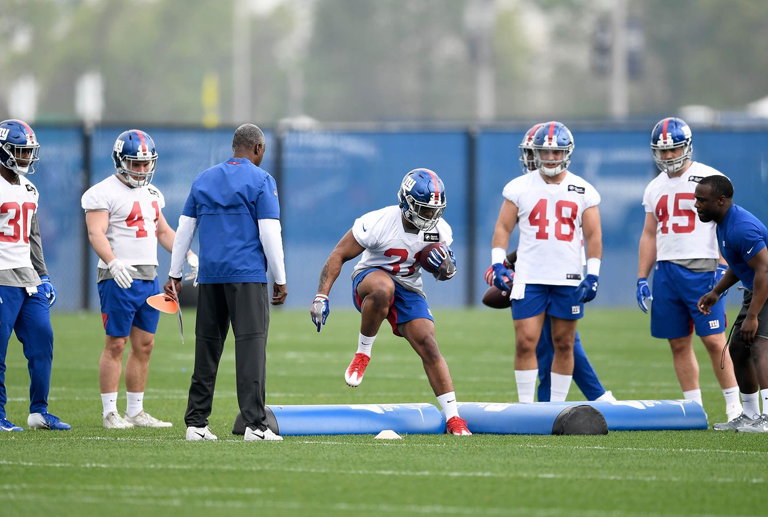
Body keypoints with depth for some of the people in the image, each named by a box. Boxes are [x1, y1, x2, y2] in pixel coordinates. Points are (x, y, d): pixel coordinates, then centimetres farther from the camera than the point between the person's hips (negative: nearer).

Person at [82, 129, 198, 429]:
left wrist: (189, 258, 13)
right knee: (116, 345, -5)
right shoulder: (105, 193, -8)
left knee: (144, 345, 8)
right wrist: (113, 263, -35)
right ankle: (110, 413, 0)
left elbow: (163, 231, 25)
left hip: (149, 278, 8)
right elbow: (96, 233, -19)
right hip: (119, 278, -8)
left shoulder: (152, 193, 16)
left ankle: (135, 412, 15)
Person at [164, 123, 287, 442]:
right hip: (247, 274, -5)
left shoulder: (203, 180, 14)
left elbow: (184, 230, 15)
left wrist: (175, 274, 21)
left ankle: (196, 423, 11)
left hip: (210, 276, 5)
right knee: (251, 346, -8)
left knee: (207, 347, 10)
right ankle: (255, 424, -14)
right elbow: (269, 234, -7)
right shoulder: (260, 180, -2)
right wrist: (280, 280, -1)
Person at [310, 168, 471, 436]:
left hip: (409, 290, 4)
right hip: (371, 277, -4)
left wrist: (446, 267, -17)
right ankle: (363, 353, -19)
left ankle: (452, 417, -6)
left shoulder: (440, 230, -7)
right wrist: (322, 297, -22)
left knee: (429, 347, -13)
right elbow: (339, 255, -16)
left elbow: (445, 274, 9)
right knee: (383, 288, -42)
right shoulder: (378, 223, -24)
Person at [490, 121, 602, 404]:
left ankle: (557, 407, 14)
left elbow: (593, 235, 5)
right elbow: (503, 227, 5)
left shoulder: (583, 192, 4)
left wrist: (593, 275, -3)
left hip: (569, 280, 1)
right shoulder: (519, 188, 3)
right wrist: (498, 264, -7)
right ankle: (525, 406, -2)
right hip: (529, 279, -1)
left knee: (564, 345, 6)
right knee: (525, 343, -8)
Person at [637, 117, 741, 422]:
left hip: (702, 269, -5)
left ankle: (734, 405, -2)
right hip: (666, 270, 5)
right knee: (679, 345, 5)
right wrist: (642, 279, 14)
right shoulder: (655, 188, 15)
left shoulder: (709, 179, -2)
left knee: (714, 340, -9)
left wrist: (722, 266, -13)